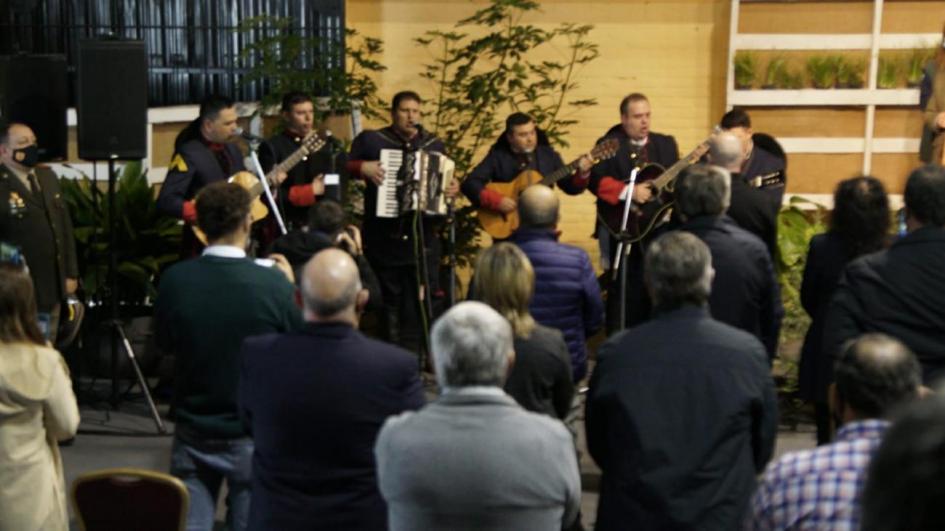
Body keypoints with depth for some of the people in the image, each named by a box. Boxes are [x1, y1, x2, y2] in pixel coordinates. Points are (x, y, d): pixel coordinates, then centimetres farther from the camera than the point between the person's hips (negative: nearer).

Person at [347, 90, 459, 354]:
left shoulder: (434, 145, 12)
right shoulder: (371, 140, 2)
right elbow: (343, 166, 1)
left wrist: (453, 189, -1)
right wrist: (362, 167, -17)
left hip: (422, 236, 2)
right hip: (384, 236, -2)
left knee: (419, 299, 1)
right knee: (389, 297, 6)